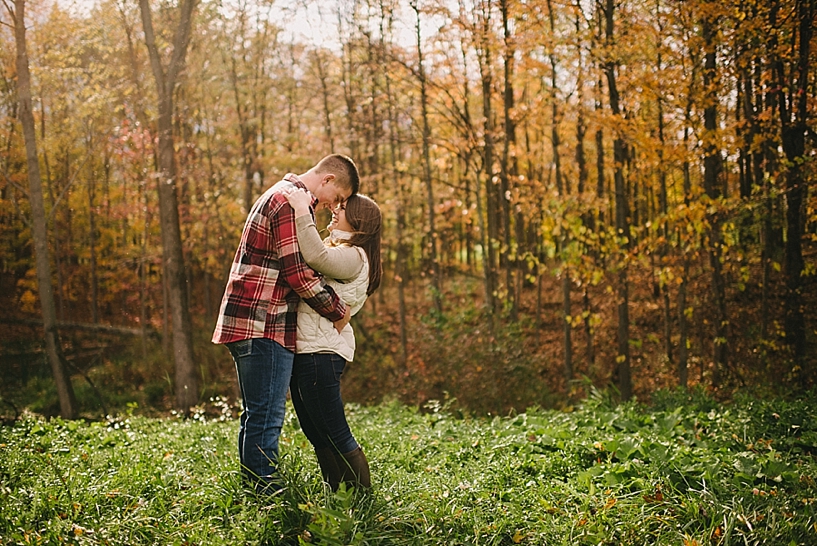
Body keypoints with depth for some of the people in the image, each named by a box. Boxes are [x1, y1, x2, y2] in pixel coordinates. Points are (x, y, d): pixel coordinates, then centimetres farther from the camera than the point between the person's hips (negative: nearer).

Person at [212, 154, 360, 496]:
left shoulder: (282, 195, 22)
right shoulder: (292, 200, -12)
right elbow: (298, 272, -18)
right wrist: (338, 311, -7)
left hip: (251, 324, 11)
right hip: (262, 326, -11)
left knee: (258, 416, 14)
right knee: (266, 418, -9)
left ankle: (254, 493, 20)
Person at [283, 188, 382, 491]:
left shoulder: (354, 256, -12)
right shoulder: (334, 247, 20)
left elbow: (317, 257, -31)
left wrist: (303, 212, -26)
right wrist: (300, 196, 17)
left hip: (321, 352, -11)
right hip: (304, 350, 11)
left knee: (335, 435, -6)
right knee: (317, 435, 15)